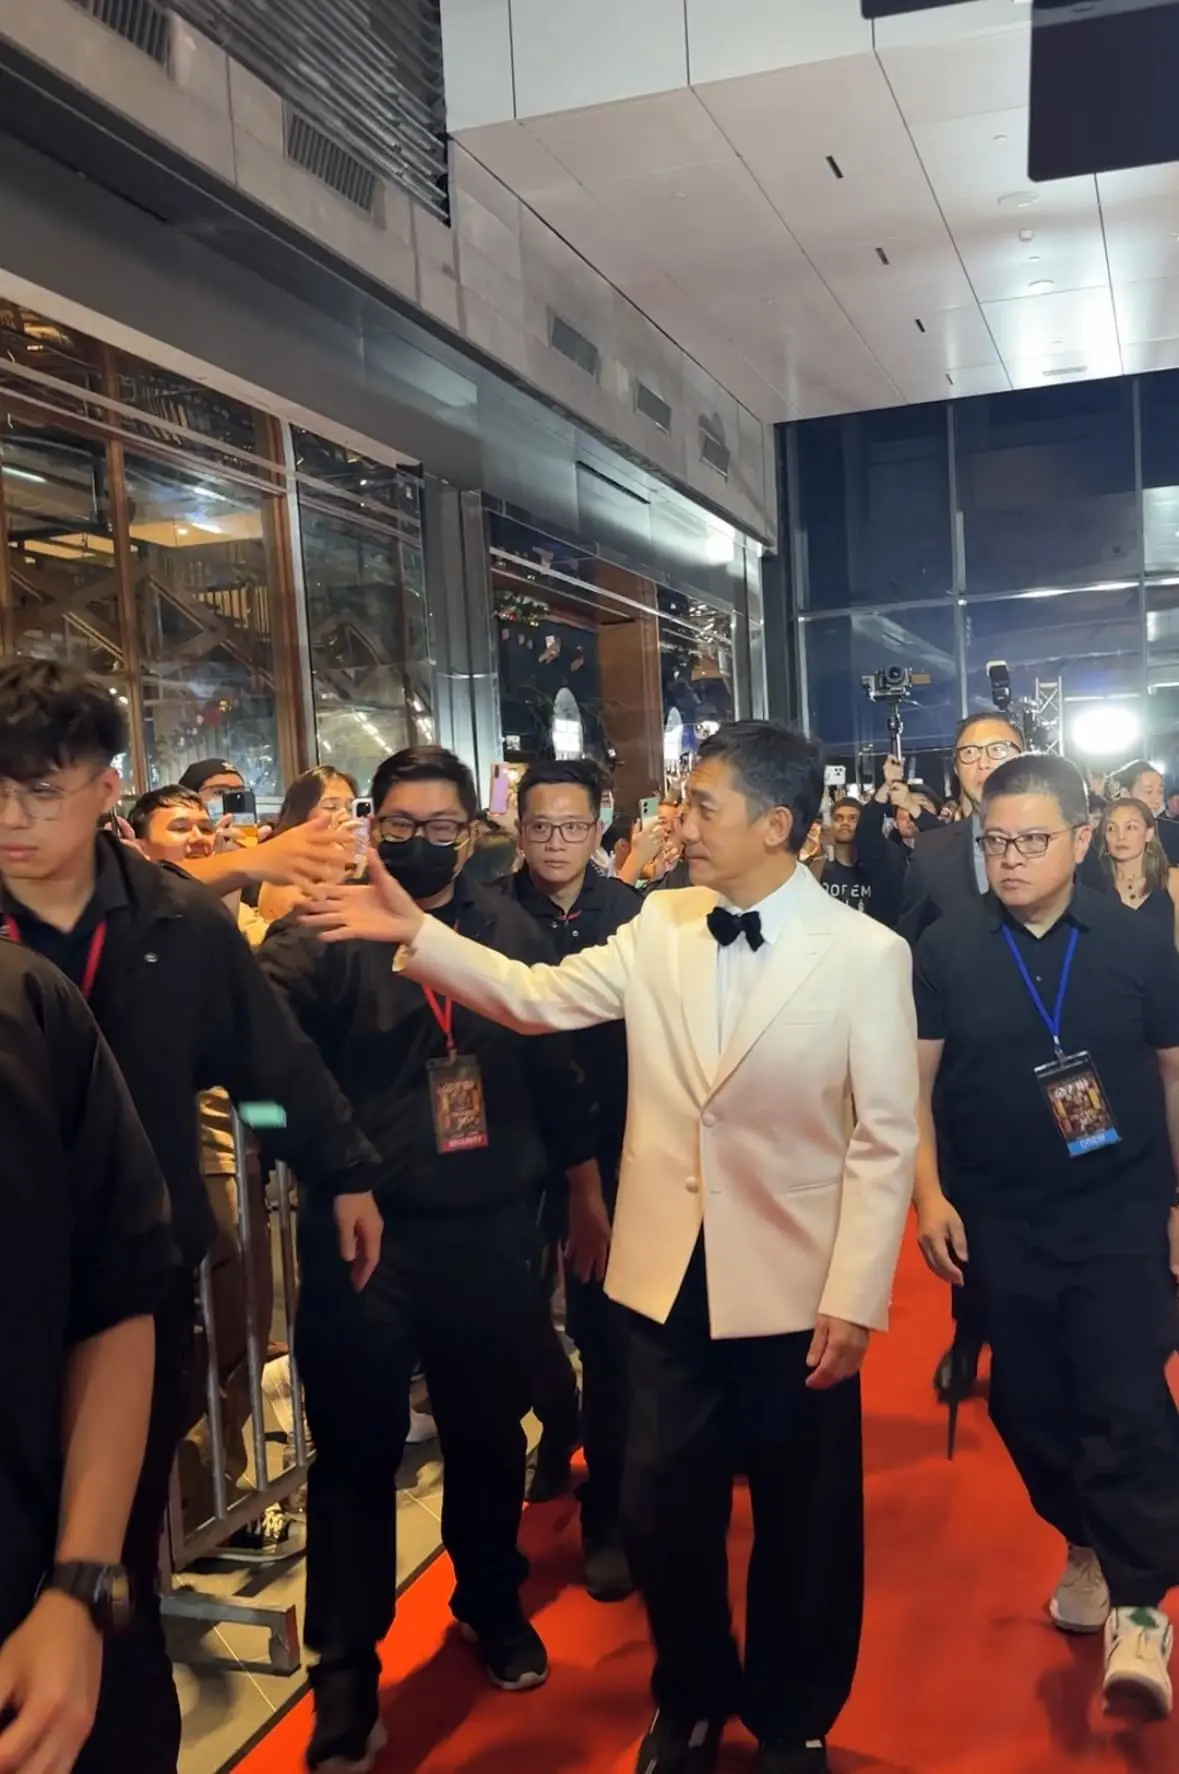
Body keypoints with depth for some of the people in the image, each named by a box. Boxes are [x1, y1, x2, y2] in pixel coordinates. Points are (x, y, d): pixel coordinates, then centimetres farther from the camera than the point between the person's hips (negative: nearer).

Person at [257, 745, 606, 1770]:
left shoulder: (509, 929, 3)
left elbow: (557, 1062, 10)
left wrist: (586, 1191, 14)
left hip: (489, 1227, 3)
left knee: (490, 1432, 19)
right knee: (356, 1450, 8)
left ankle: (493, 1605, 44)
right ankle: (346, 1668, 26)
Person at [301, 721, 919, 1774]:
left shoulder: (866, 953, -11)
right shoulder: (660, 926, 1)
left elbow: (885, 1139, -11)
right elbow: (536, 998, 1)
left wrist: (855, 1298, -14)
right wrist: (415, 933, -8)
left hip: (795, 1289, -3)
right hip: (670, 1277, 3)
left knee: (804, 1525, 15)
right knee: (663, 1512, 15)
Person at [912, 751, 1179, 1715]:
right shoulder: (946, 949, -5)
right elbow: (914, 1081, -1)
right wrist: (930, 1196, -7)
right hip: (997, 1221, 2)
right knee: (1028, 1400, 12)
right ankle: (1086, 1543, 36)